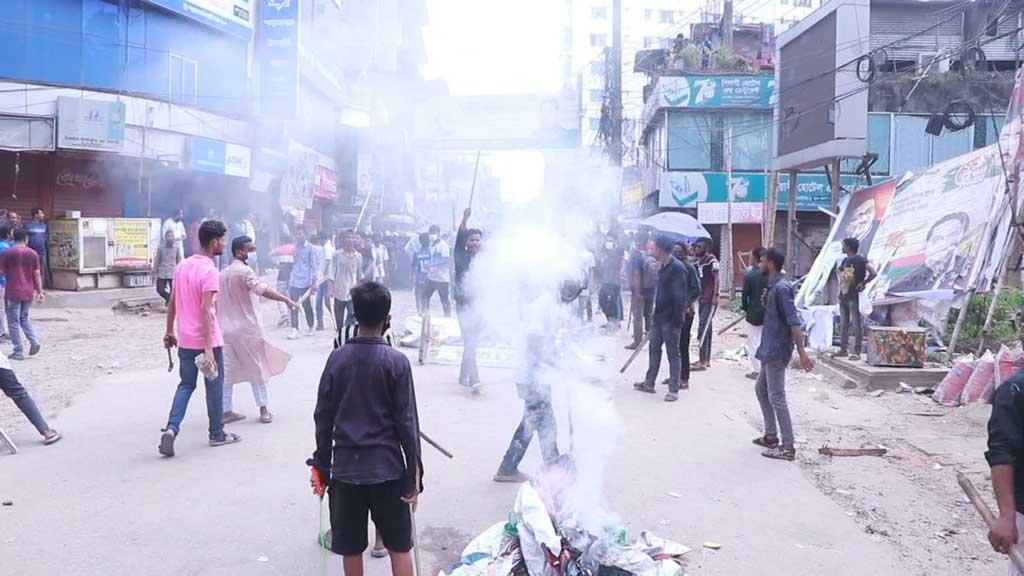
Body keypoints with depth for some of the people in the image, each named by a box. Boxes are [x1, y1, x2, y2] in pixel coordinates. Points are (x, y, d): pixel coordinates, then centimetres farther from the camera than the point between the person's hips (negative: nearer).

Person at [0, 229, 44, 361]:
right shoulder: (33, 254, 2)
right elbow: (37, 274, 2)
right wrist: (40, 292, 6)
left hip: (13, 293, -4)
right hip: (28, 292, 4)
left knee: (13, 322, 4)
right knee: (24, 318, 21)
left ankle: (18, 352, 4)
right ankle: (34, 341, 2)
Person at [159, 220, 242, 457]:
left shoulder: (182, 265, 7)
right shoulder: (209, 271, -17)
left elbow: (172, 302, 12)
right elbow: (205, 310, -23)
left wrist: (169, 332, 22)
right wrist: (208, 348, -24)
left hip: (184, 340, 7)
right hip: (206, 341, -7)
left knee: (186, 385, 15)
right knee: (214, 386, 9)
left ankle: (171, 428, -1)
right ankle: (217, 434, 21)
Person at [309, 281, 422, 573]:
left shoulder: (337, 358, -2)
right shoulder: (396, 362, -10)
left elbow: (323, 418, 2)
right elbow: (407, 423, -9)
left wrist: (321, 466, 12)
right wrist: (414, 474, -1)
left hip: (345, 467, 3)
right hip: (387, 468, -2)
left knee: (351, 549, 12)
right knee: (399, 547, 9)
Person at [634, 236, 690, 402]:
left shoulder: (677, 268, -18)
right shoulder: (663, 267, 10)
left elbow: (680, 297, -21)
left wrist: (677, 323, -21)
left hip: (670, 319, -9)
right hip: (659, 317, 9)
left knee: (673, 353, 0)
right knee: (654, 349, 15)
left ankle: (674, 389, 8)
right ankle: (649, 383, 27)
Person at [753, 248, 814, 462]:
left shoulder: (781, 288, -19)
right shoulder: (773, 286, 11)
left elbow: (794, 322, -24)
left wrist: (802, 353, -27)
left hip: (777, 351, -10)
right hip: (769, 349, 10)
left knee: (776, 397, -7)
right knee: (761, 389, 19)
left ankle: (788, 447, -2)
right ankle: (771, 436, 28)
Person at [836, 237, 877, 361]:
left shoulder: (861, 260, -11)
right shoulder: (845, 260, 12)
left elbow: (873, 273, -22)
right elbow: (838, 270, 32)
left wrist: (863, 283, -14)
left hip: (854, 297, -8)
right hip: (843, 296, 8)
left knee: (857, 325, -4)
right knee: (843, 324, 11)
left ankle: (857, 351, -3)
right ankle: (843, 349, 18)